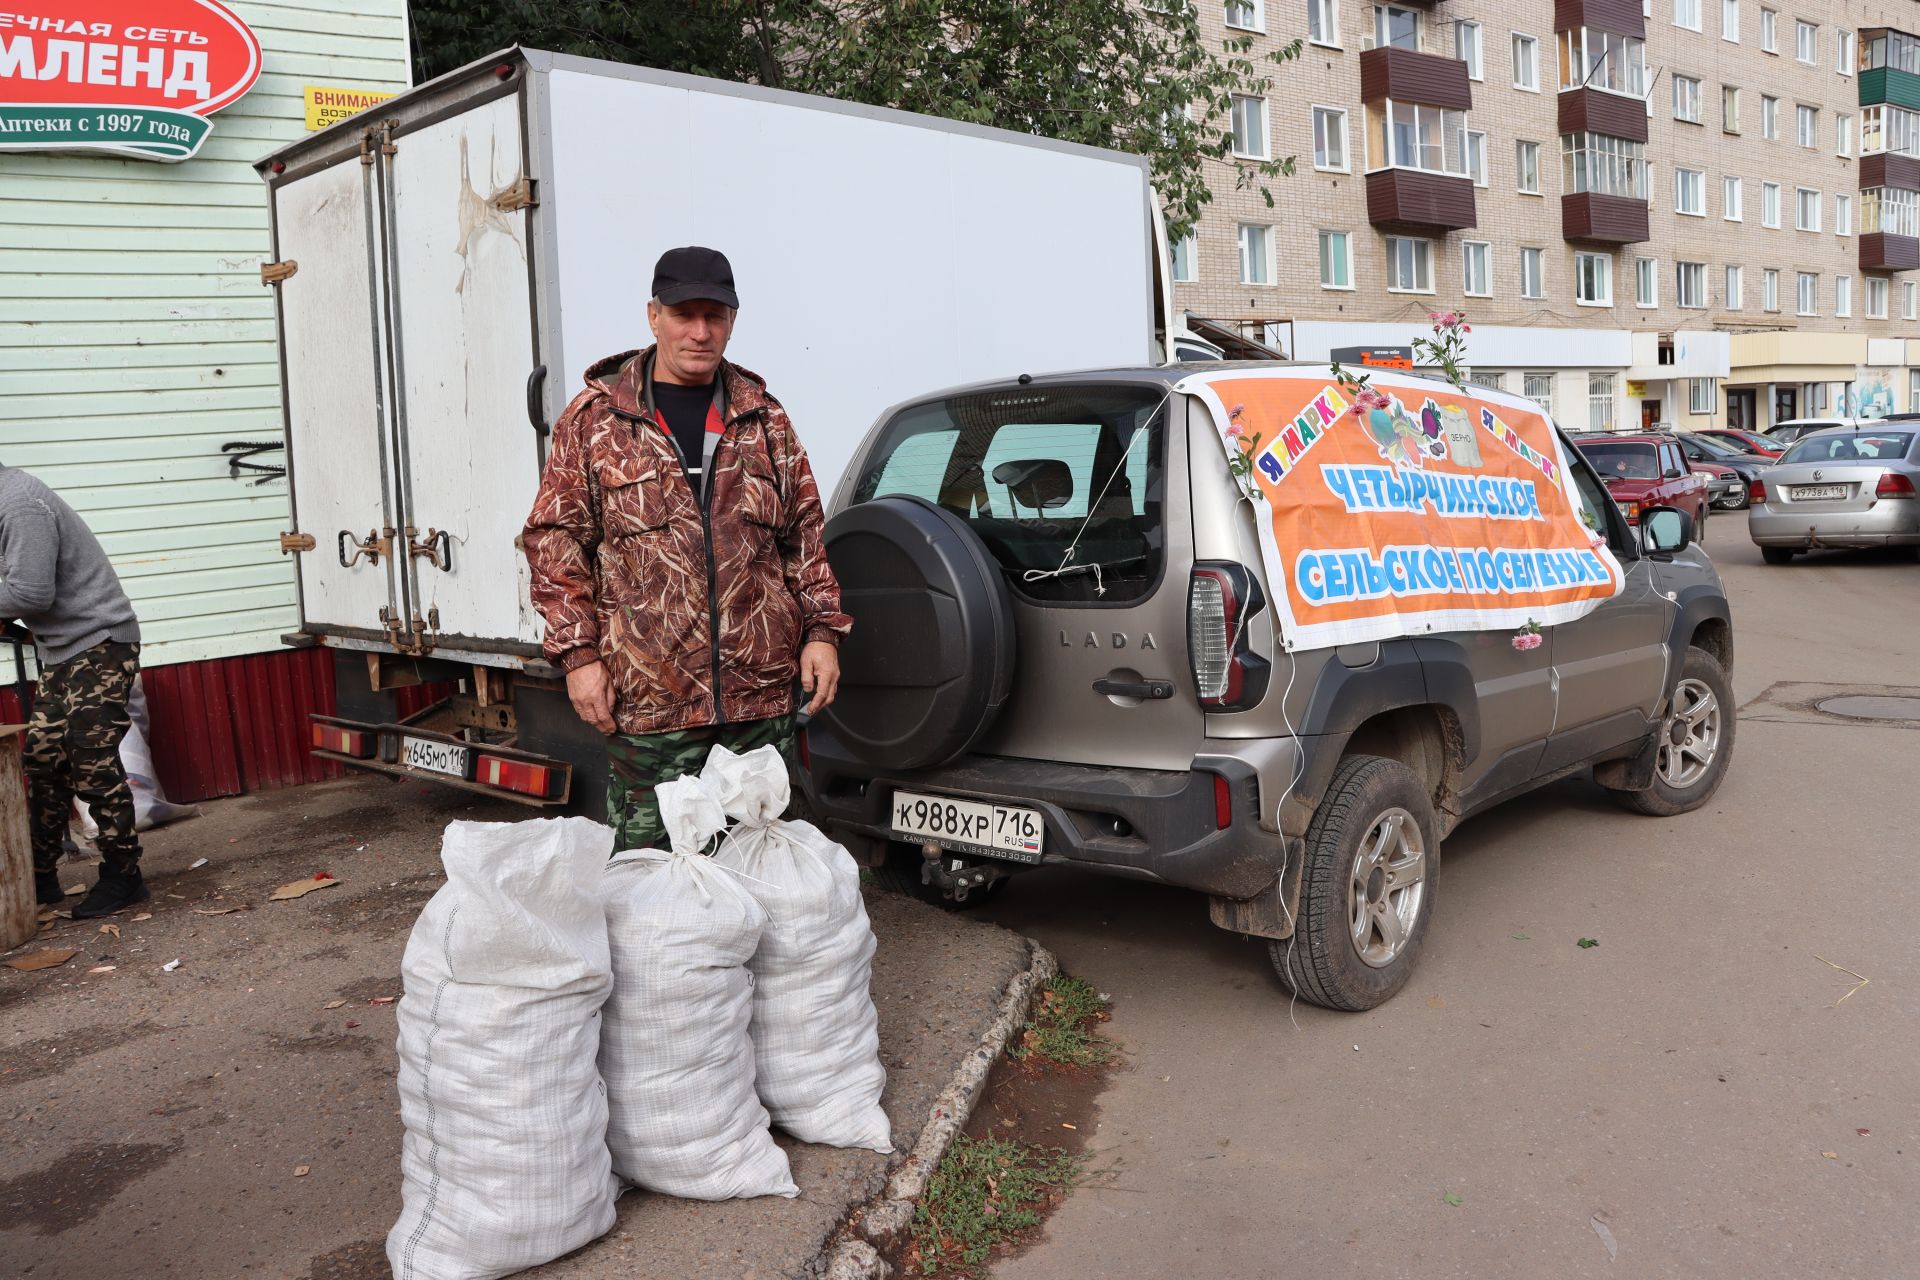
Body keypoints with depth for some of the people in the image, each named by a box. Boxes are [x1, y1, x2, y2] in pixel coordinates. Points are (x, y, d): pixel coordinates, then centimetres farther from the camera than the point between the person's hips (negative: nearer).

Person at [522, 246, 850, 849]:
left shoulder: (763, 416, 11)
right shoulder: (595, 419, 3)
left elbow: (806, 533, 14)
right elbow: (555, 540, 1)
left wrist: (822, 630, 5)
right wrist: (578, 653, -7)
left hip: (763, 694, 3)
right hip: (647, 704, -2)